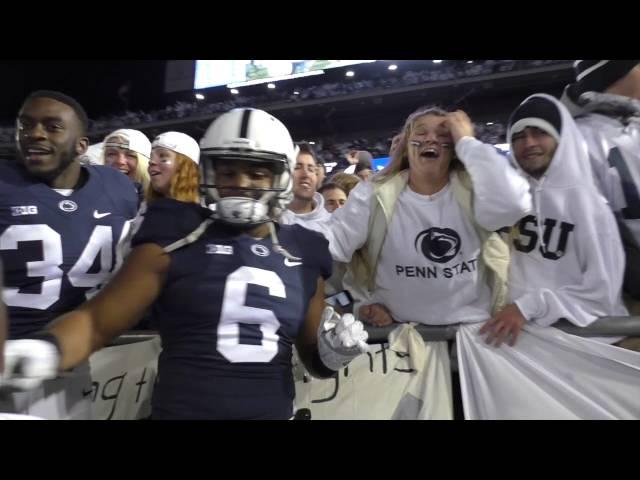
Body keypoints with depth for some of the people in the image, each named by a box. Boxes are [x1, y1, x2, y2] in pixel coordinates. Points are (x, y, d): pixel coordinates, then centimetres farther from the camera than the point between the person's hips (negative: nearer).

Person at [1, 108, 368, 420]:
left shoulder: (304, 255, 1)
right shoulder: (176, 240, -7)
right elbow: (96, 321, -6)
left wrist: (332, 352, -9)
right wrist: (45, 349, -24)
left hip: (275, 412, 3)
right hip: (179, 410, -2)